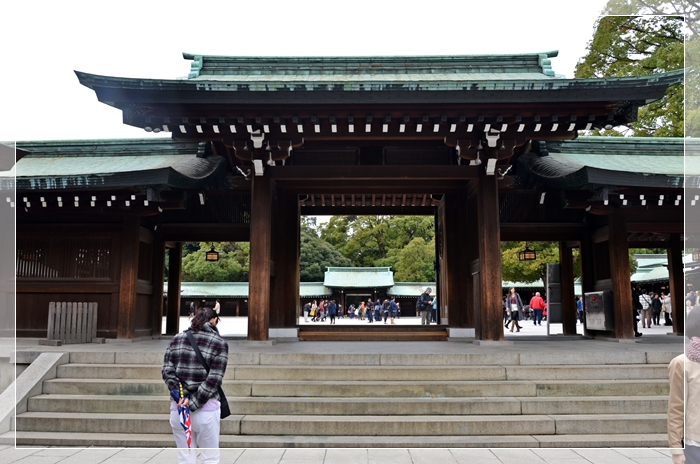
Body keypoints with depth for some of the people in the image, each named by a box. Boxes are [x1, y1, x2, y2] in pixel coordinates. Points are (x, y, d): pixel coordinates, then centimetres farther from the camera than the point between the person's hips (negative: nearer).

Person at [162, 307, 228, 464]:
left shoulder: (176, 339, 9)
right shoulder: (219, 343, -4)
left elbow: (167, 371, 0)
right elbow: (214, 380, -12)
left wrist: (180, 396, -7)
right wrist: (193, 403, -10)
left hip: (178, 406, 4)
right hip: (206, 408, -3)